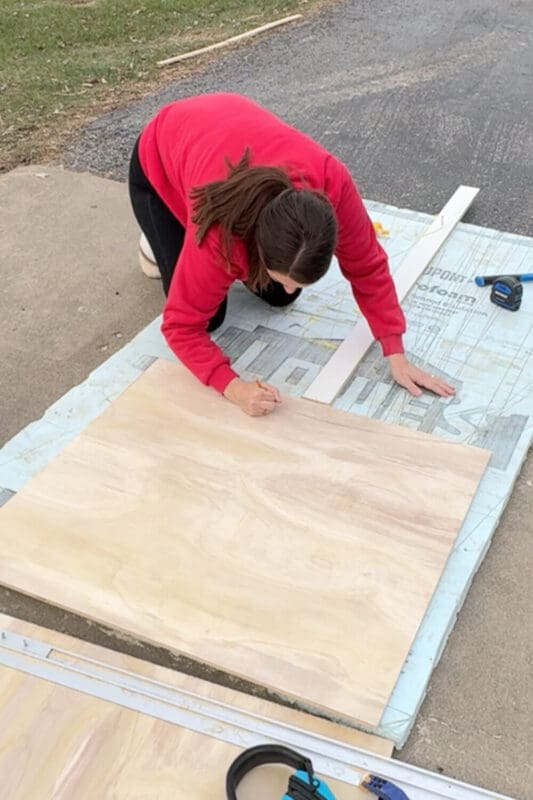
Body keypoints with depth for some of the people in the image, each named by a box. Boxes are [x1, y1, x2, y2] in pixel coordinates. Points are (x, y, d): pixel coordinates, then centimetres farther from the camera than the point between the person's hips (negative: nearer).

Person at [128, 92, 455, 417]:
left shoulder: (332, 182, -37)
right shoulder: (217, 234, -44)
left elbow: (367, 265, -21)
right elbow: (182, 326, -31)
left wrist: (396, 355, -23)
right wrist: (235, 388, -45)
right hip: (159, 164, -3)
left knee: (280, 298, -1)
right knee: (209, 317, -9)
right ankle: (160, 240, 17)